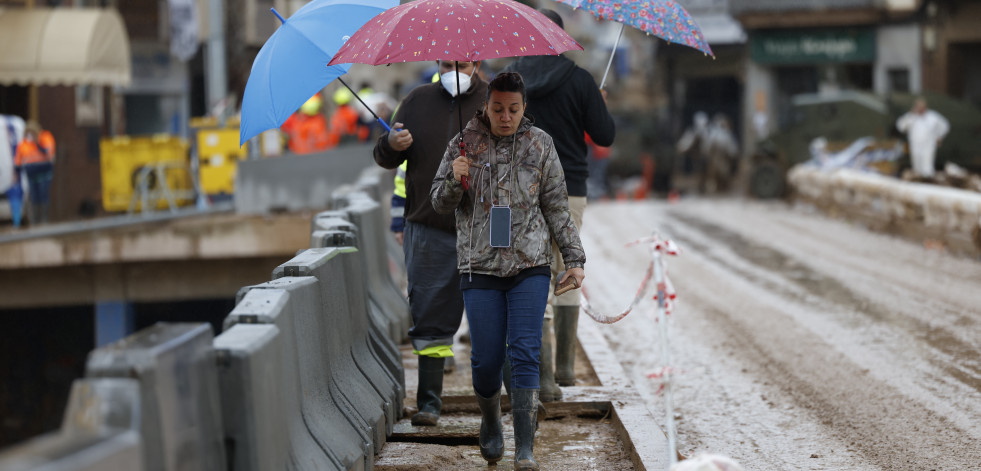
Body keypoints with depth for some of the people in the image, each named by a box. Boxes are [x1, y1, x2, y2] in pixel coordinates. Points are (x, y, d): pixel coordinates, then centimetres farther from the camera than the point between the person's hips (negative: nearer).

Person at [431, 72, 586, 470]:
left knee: (525, 354, -9)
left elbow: (557, 207, 11)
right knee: (486, 358, 0)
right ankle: (490, 426, 28)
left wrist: (573, 258, 6)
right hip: (480, 268, 0)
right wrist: (454, 180, -14)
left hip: (530, 266, 0)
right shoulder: (465, 142, 4)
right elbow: (440, 204, 8)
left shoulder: (539, 144, 7)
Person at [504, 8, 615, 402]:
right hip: (568, 191, 0)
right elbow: (605, 136, -3)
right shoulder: (579, 81, -6)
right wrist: (602, 106, 16)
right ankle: (565, 366, 21)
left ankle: (544, 376, -9)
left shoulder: (507, 80, 0)